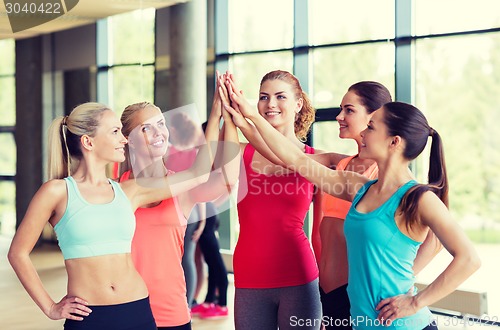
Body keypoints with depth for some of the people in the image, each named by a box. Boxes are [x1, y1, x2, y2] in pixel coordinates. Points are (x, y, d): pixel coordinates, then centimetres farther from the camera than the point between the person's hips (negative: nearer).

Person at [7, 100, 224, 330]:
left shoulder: (129, 192, 7)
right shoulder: (58, 192, -4)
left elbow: (198, 174, 7)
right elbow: (18, 252, 1)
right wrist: (50, 308, -1)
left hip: (138, 311, 4)